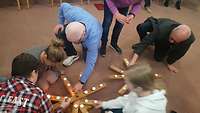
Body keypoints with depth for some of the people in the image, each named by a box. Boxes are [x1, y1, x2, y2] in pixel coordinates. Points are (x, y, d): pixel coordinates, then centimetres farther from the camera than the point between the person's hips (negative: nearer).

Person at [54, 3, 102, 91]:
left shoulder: (93, 39, -47)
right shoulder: (71, 14, -41)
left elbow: (90, 63, -37)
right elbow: (63, 6, -16)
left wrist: (81, 82, -31)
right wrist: (61, 23, -17)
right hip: (77, 32, 3)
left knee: (87, 59, -7)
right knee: (59, 33, -21)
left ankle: (95, 46, 22)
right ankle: (73, 55, -1)